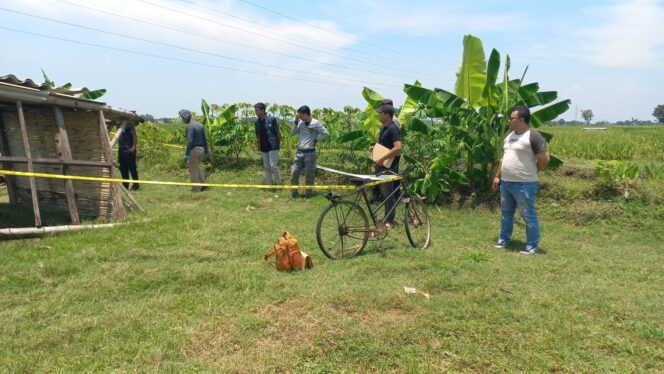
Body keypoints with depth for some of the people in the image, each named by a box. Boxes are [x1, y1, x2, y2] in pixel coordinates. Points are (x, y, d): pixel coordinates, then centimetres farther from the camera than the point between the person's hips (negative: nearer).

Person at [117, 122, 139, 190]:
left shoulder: (129, 125, -10)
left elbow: (134, 136, -14)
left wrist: (134, 147, -19)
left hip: (129, 149, -9)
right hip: (121, 149, 9)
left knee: (132, 167, -5)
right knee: (123, 168, 11)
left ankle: (135, 184, 1)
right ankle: (125, 184, 20)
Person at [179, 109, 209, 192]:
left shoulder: (190, 126, -15)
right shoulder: (200, 125, 10)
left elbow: (190, 141, -21)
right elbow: (204, 139, 12)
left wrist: (186, 154, -18)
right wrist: (206, 151, 18)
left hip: (193, 149, -8)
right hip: (201, 149, 8)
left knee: (193, 169, 3)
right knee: (197, 167, 22)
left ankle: (196, 188, 8)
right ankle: (203, 185, 18)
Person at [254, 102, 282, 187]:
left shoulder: (271, 119, -9)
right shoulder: (256, 122, 7)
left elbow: (278, 132, -2)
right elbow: (258, 135, 14)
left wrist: (278, 143, 2)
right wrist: (259, 147, 12)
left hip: (272, 147, -6)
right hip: (263, 148, 6)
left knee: (273, 165, -10)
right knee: (266, 167, 10)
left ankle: (279, 183, 6)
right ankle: (268, 184, 20)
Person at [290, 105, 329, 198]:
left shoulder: (315, 123, -7)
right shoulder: (300, 122, 8)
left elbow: (326, 134, -8)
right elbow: (292, 132, 6)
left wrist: (316, 140, -7)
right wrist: (296, 121, -1)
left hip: (310, 153, -5)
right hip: (299, 152, 5)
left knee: (309, 174, 3)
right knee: (294, 172, 2)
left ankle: (308, 193, 15)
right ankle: (294, 193, 11)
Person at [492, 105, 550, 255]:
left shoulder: (533, 136, -14)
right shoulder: (509, 135, 12)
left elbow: (544, 159, -15)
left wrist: (531, 173, -1)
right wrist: (498, 176, 18)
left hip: (524, 185, -8)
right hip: (506, 183, 8)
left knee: (528, 215, 3)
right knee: (506, 213, 18)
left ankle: (532, 245, 14)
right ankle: (504, 239, 32)